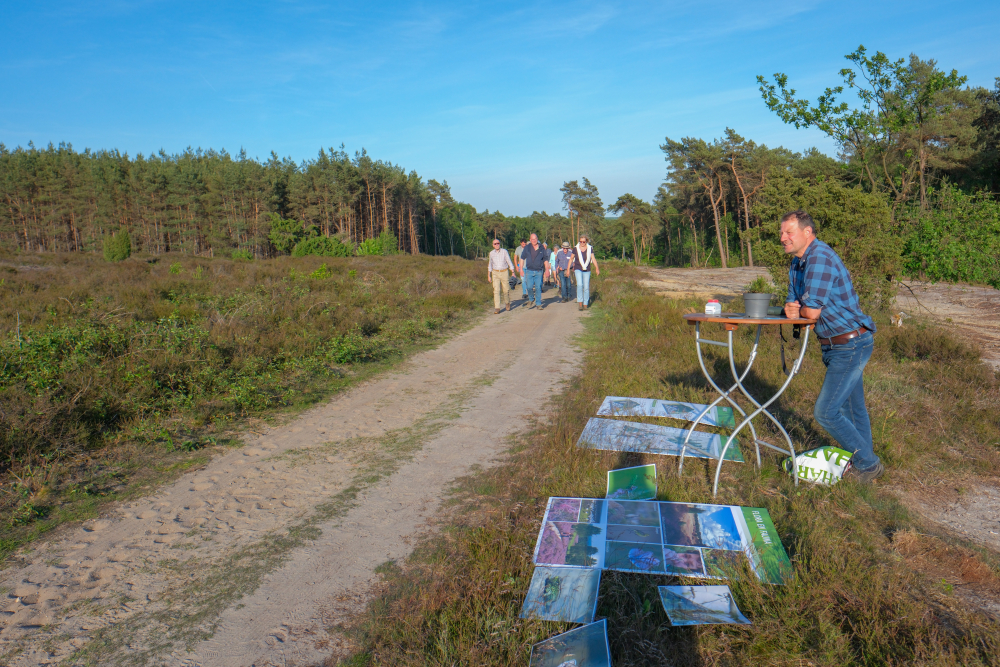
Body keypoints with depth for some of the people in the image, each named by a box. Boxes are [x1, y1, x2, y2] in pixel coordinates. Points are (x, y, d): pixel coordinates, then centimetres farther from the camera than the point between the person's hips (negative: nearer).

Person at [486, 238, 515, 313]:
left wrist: (513, 273, -6)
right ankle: (497, 308, -10)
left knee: (506, 290, 3)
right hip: (495, 273, 1)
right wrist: (488, 276, 14)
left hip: (504, 272, -1)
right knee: (496, 290, -9)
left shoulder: (504, 251, -3)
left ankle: (507, 303, 32)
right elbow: (490, 265, 16)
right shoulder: (491, 253, 5)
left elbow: (509, 262, 0)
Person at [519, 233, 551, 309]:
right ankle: (530, 300, 22)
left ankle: (538, 304, 7)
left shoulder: (542, 248, 5)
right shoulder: (527, 247, 5)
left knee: (538, 288, -1)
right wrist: (521, 269, 4)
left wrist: (547, 270, 4)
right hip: (529, 271, 0)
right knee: (529, 287, -5)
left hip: (539, 271, 0)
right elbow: (522, 258, 9)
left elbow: (545, 260, 10)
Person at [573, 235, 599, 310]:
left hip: (587, 270, 2)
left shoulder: (590, 248, 2)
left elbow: (593, 259, 2)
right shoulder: (576, 249, -1)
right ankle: (580, 303, -17)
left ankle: (585, 305, 11)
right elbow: (571, 258, 8)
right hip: (578, 269, -2)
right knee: (579, 284, -21)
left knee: (586, 287, 1)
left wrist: (597, 268, -8)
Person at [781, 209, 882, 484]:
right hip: (837, 345, 10)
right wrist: (792, 308, -12)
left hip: (851, 344, -10)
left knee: (825, 411, -8)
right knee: (852, 408, 20)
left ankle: (868, 464, 9)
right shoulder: (797, 263, 10)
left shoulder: (820, 257, -22)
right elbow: (796, 303, 12)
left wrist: (800, 308, -3)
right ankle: (863, 462, 34)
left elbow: (812, 311, -26)